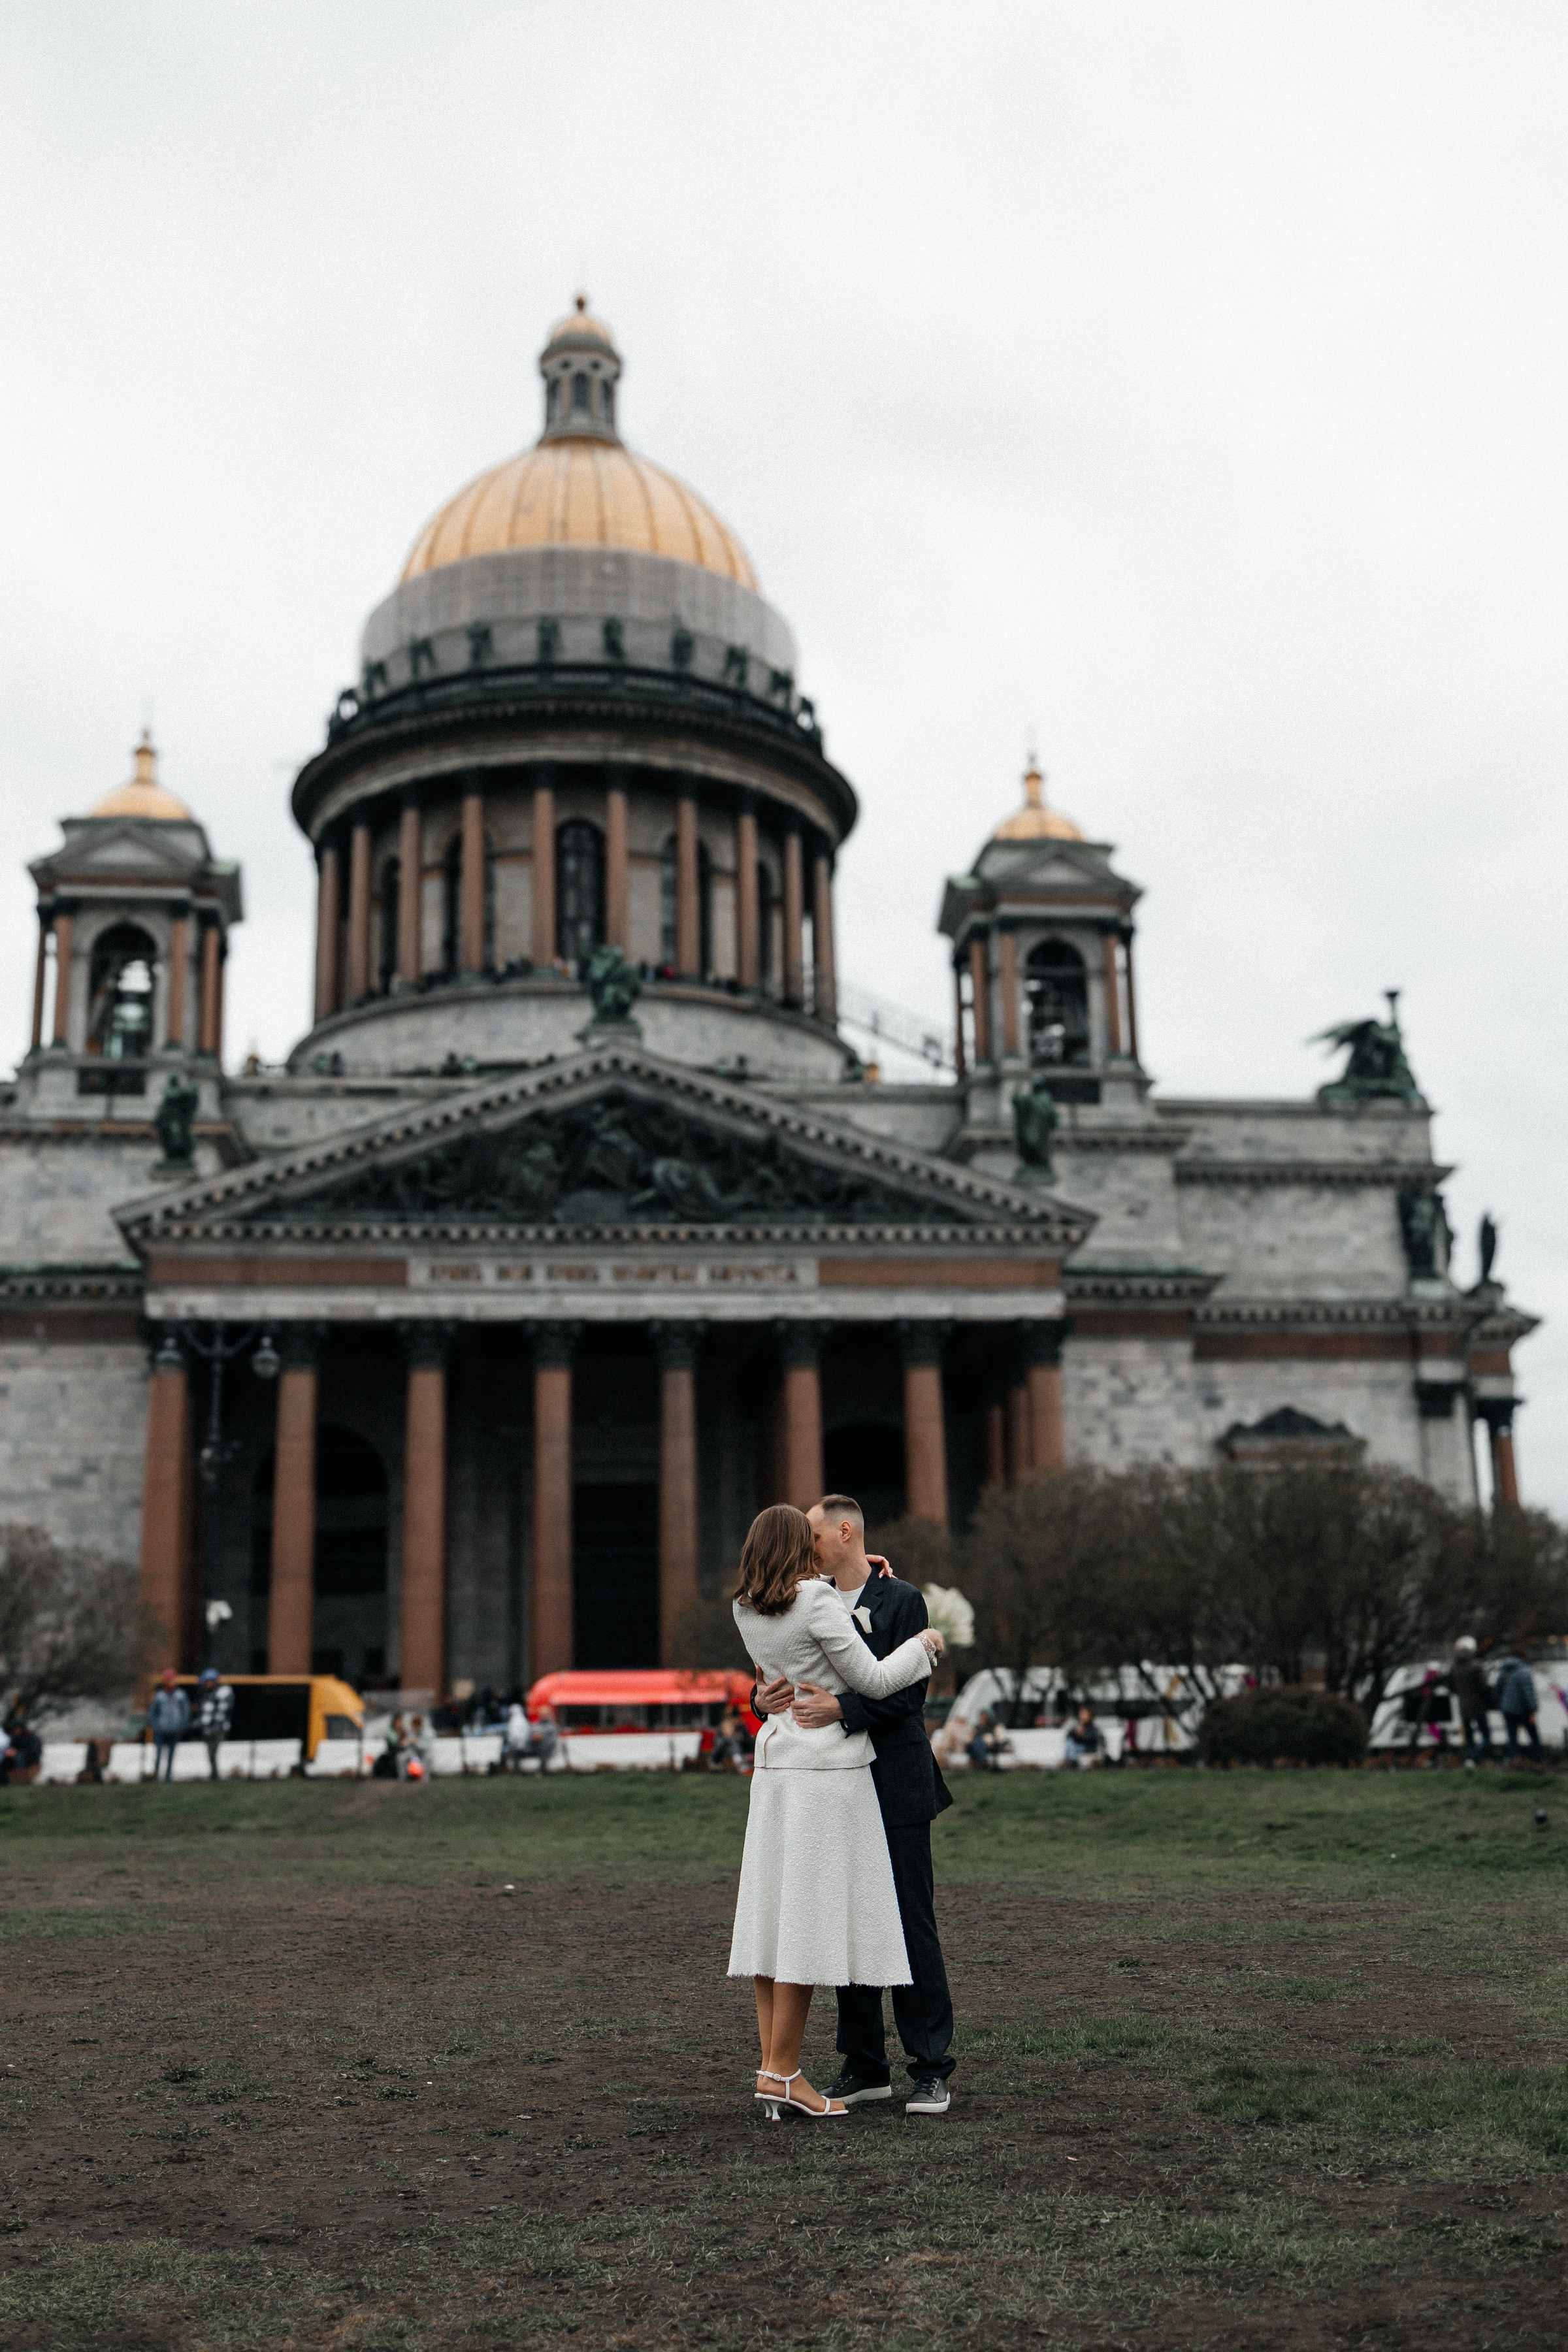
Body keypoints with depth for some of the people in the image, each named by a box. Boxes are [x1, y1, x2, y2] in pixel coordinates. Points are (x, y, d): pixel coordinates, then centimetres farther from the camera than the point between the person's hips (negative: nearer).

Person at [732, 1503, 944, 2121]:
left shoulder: (746, 1609, 7)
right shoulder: (818, 1600, -14)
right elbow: (872, 1680, -11)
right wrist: (922, 1646, 4)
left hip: (776, 1764, 8)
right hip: (830, 1768, -8)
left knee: (773, 1911, 7)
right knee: (811, 1915, -5)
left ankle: (771, 2065, 10)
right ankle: (782, 2072, -4)